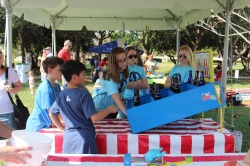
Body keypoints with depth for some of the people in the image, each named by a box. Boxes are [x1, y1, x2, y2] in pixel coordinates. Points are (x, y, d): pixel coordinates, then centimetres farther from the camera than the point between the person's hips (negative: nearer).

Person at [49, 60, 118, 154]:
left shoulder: (62, 95, 5)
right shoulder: (83, 94, -14)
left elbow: (52, 114, 16)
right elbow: (94, 118, -18)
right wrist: (109, 109, -6)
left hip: (68, 137, 6)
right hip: (84, 137, -6)